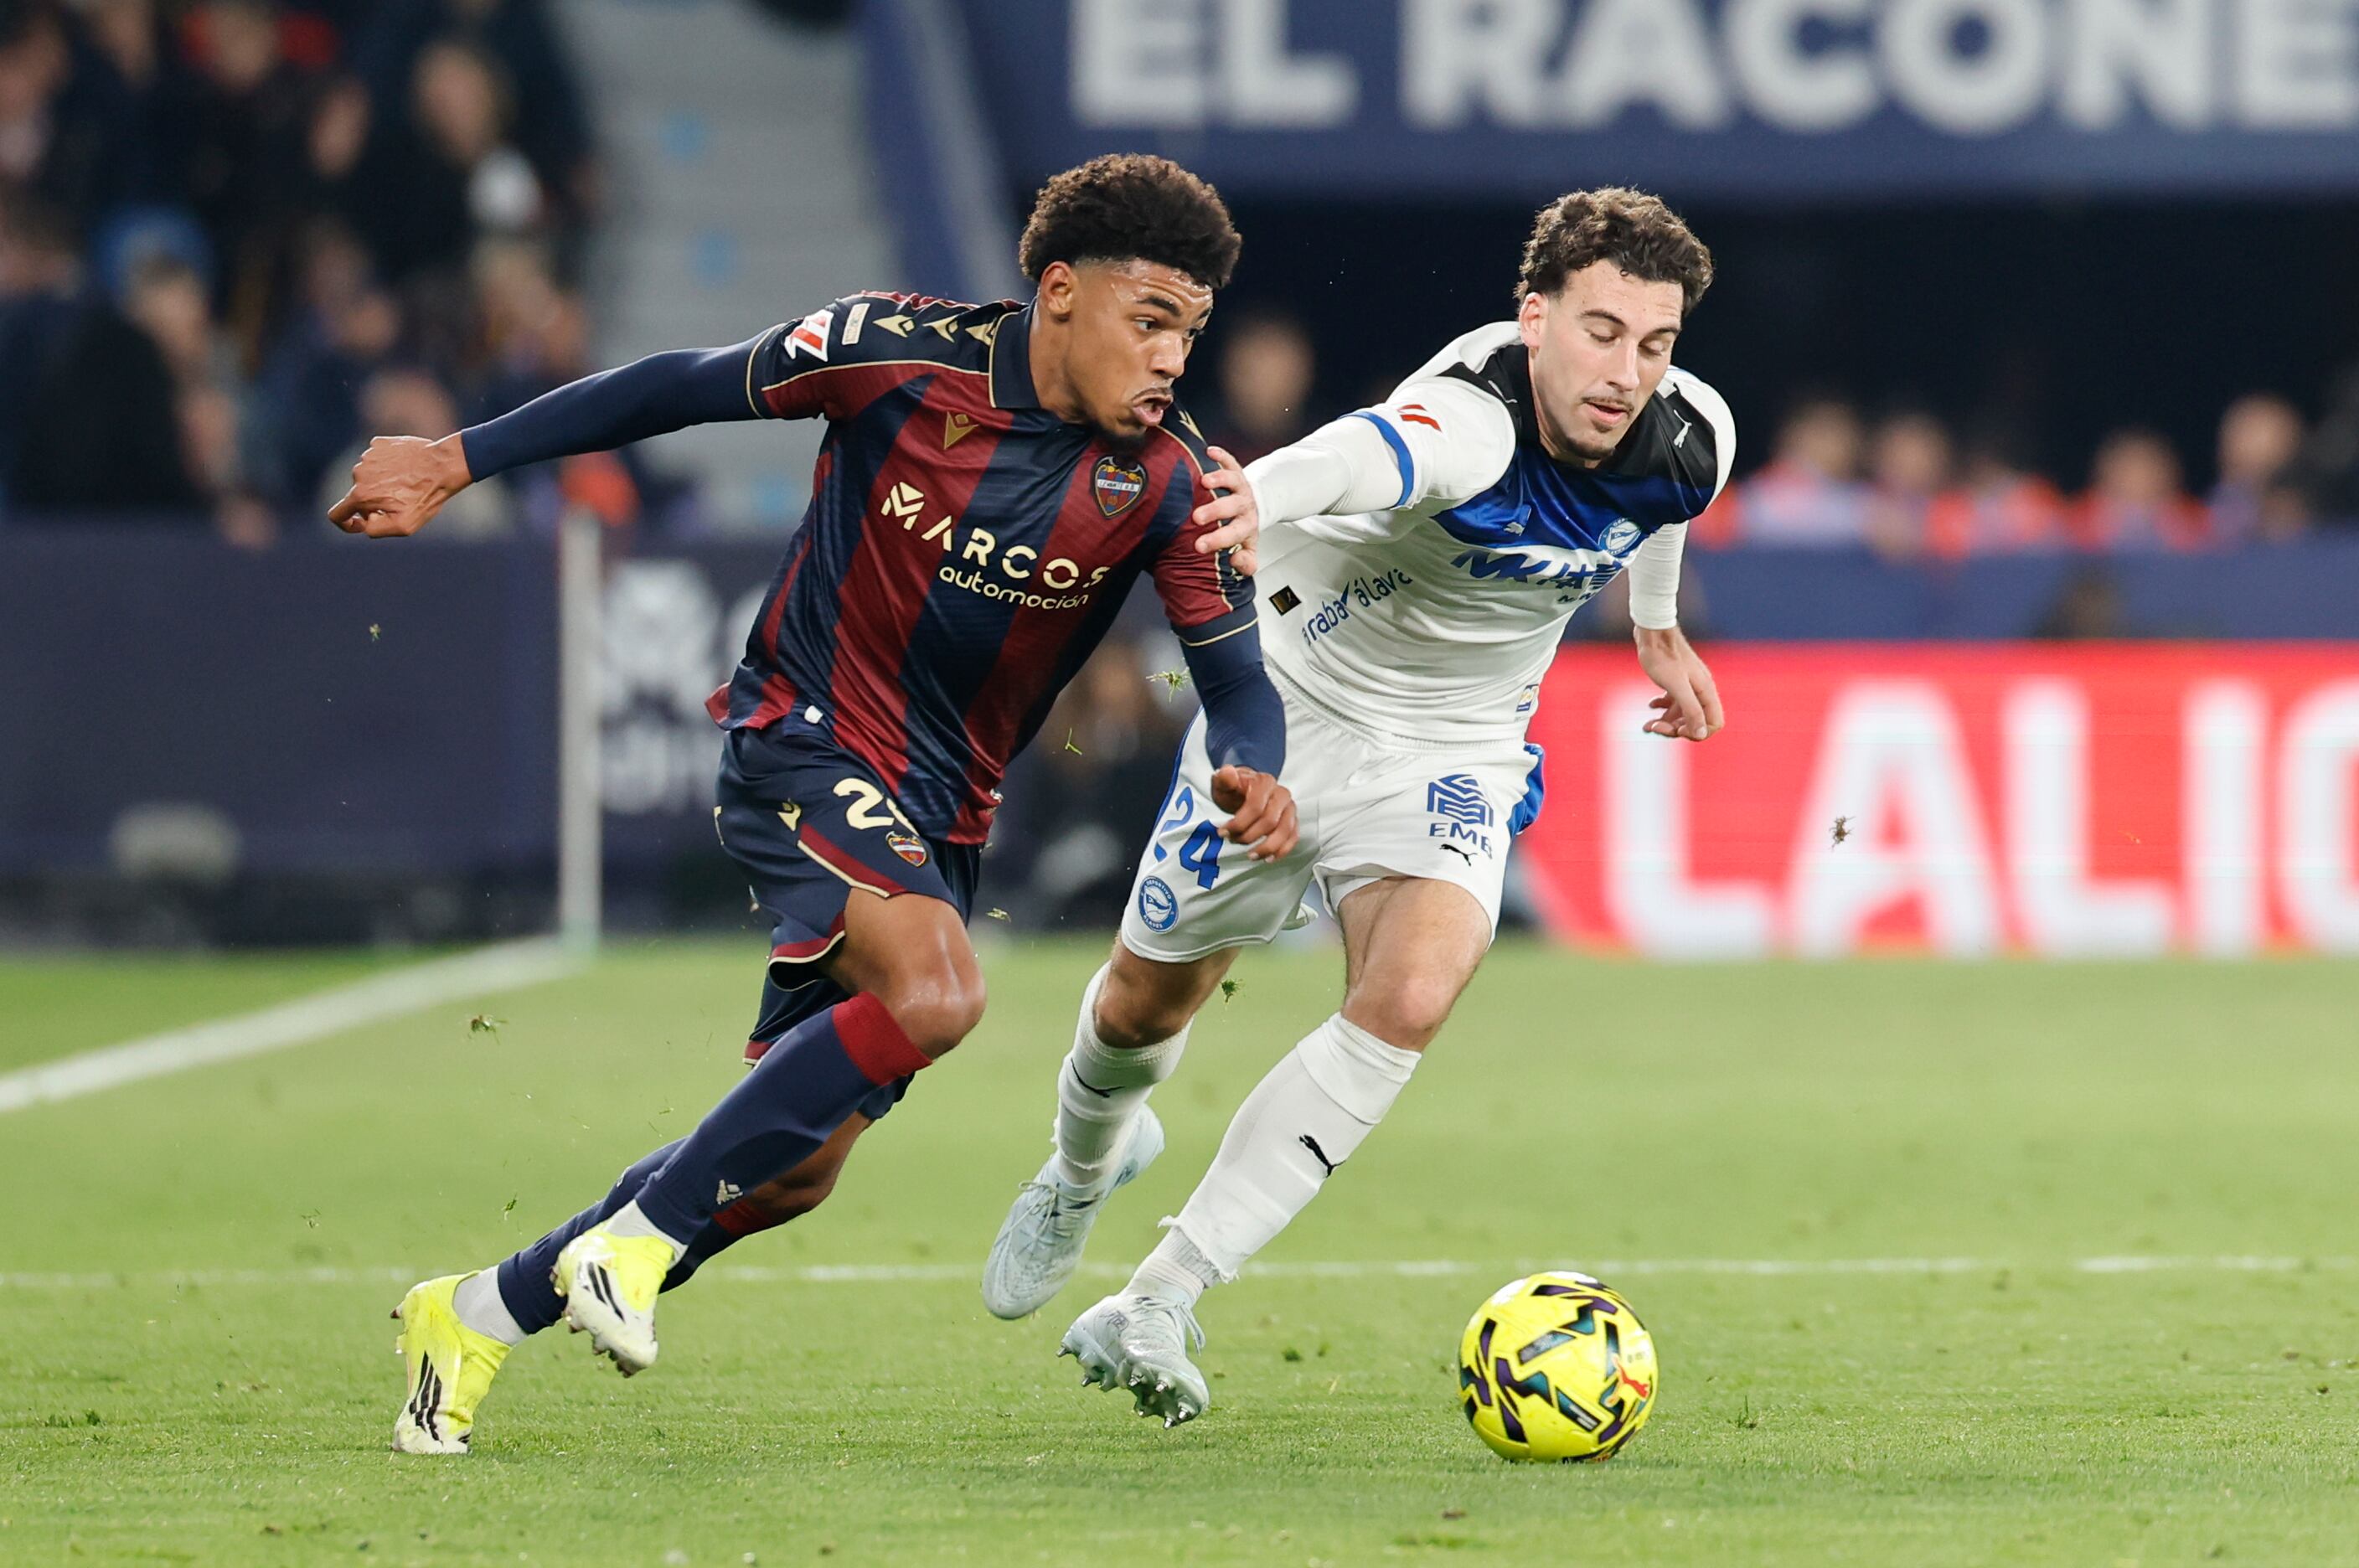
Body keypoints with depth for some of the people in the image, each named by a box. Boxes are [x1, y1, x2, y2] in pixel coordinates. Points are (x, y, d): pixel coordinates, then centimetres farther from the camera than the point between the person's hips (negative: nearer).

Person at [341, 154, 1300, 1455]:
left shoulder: (1167, 487, -7)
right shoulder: (898, 352, -14)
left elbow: (1236, 676, -2)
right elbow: (682, 390, -2)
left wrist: (1253, 775, -27)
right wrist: (457, 461, 0)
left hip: (936, 817, 5)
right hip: (804, 745, -5)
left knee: (794, 1165, 4)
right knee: (933, 993, -32)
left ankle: (479, 1312, 23)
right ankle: (637, 1238, -19)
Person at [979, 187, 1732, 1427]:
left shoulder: (1689, 441, -15)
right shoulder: (1472, 422, -35)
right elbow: (1372, 452, -61)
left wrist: (1656, 625, 28)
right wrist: (1265, 493, -82)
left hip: (1454, 753, 3)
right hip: (1290, 697, -3)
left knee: (1408, 998, -24)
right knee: (1149, 999, 15)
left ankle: (1155, 1309, -20)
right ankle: (1086, 1164, 54)